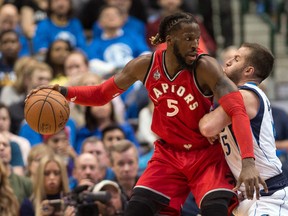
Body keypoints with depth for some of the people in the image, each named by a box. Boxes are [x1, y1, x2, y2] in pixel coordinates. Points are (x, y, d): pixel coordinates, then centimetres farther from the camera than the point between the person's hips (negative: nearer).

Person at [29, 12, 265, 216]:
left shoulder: (205, 67, -23)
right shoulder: (145, 65, -10)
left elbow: (238, 112, -32)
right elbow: (101, 94, 5)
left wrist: (248, 162, -45)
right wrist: (64, 92, -13)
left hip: (207, 154, -4)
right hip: (168, 153, 4)